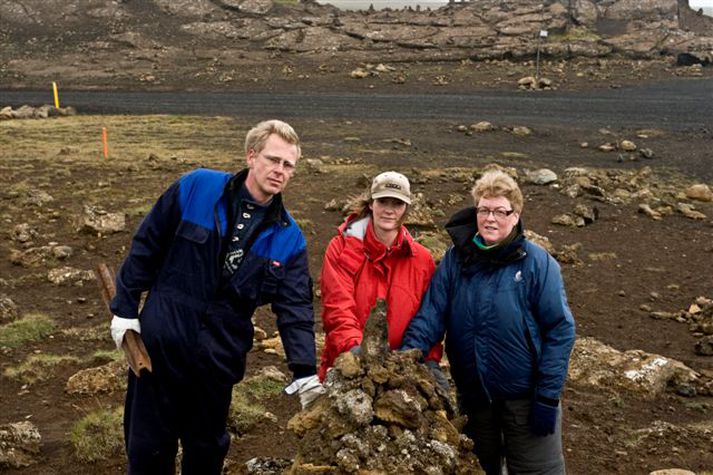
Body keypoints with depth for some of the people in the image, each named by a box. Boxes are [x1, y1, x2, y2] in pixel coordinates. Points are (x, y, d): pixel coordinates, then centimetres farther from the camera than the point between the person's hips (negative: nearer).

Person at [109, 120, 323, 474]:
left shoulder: (288, 237, -3)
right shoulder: (195, 188, -10)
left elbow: (295, 309, -3)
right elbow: (147, 246, -2)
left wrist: (305, 371, -14)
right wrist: (125, 309, -2)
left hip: (221, 352, 2)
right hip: (161, 338, -2)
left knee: (208, 444, 18)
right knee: (148, 441, 11)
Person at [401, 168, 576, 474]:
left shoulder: (537, 262, -11)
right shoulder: (455, 259, -2)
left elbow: (560, 330, -12)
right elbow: (430, 315, -8)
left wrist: (548, 398, -14)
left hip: (524, 395, -3)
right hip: (472, 394, 3)